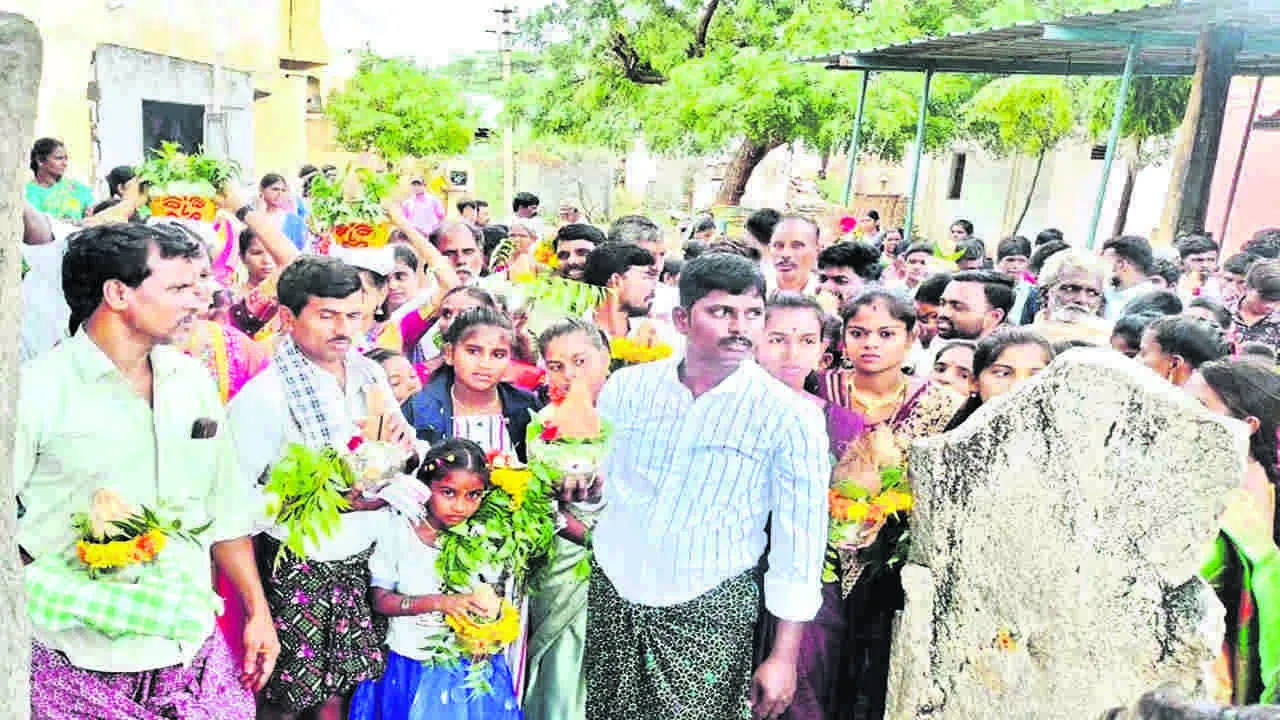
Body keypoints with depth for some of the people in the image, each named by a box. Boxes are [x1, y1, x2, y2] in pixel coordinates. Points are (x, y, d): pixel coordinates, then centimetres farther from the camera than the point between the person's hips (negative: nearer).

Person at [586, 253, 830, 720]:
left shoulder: (790, 417, -12)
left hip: (708, 611, -3)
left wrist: (783, 657, -8)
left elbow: (798, 544, -9)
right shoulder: (627, 388, -4)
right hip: (613, 593, 3)